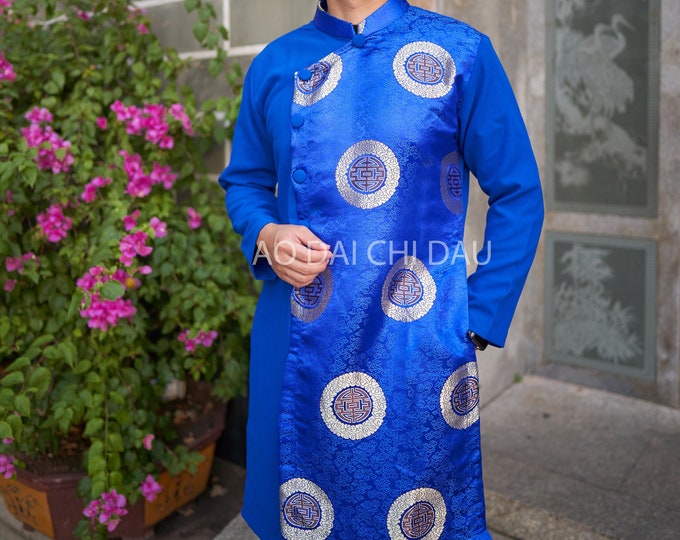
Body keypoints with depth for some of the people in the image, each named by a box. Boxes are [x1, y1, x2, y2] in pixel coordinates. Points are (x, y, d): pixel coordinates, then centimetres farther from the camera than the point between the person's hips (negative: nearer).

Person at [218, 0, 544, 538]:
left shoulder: (461, 51, -2)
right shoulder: (276, 64, 6)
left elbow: (517, 197, -1)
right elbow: (244, 182, 16)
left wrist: (477, 321, -6)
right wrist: (265, 236, -6)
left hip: (420, 346, -2)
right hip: (296, 347, 3)